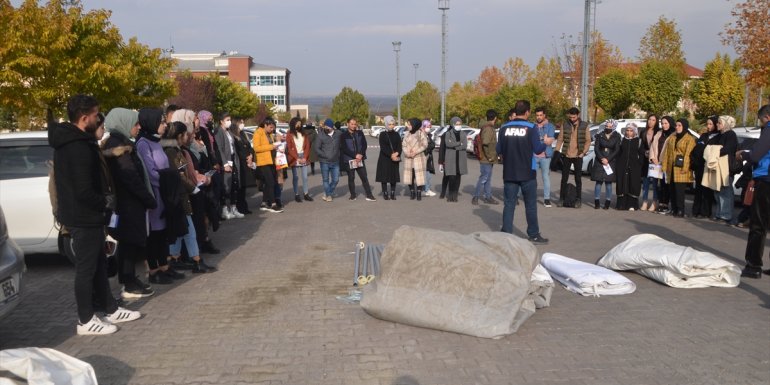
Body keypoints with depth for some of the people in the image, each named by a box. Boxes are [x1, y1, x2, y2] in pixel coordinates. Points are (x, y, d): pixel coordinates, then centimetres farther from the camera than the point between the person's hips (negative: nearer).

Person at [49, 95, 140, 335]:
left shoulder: (69, 140, 9)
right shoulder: (79, 147, -24)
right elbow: (84, 192, -28)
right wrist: (107, 202, -12)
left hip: (85, 217, 10)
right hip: (83, 219, -10)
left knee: (99, 265, 18)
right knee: (86, 269, 2)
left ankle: (111, 310, 30)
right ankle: (86, 321, 14)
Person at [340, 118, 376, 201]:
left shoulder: (360, 133, 7)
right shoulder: (343, 136, -3)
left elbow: (364, 144, 4)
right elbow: (344, 149, -10)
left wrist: (361, 154, -12)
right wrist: (355, 155, -16)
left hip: (360, 159, 2)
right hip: (349, 160, -2)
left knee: (364, 177, 1)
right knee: (351, 178, 7)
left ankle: (369, 195, 4)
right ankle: (353, 195, 17)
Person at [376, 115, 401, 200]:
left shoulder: (396, 135, 9)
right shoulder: (382, 134, 0)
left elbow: (399, 146, 3)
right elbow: (383, 147, -9)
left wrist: (397, 154, -17)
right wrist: (391, 155, -19)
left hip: (395, 158, 3)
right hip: (384, 158, -3)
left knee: (394, 176, 3)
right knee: (384, 175, -3)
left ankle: (392, 194, 9)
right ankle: (385, 193, 3)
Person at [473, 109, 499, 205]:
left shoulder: (488, 127, 14)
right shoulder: (488, 128, -18)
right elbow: (485, 143, -27)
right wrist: (489, 156, -20)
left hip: (488, 159, 10)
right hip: (486, 159, -10)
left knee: (488, 178, 14)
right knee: (484, 178, -4)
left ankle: (488, 197, 21)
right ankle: (475, 197, 3)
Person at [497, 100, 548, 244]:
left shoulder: (504, 128, 0)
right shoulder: (531, 128, -9)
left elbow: (499, 150, 4)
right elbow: (538, 149, -8)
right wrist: (546, 144, 12)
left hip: (509, 173, 2)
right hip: (527, 173, -2)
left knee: (509, 204, 8)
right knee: (530, 205, 9)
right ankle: (533, 235, 16)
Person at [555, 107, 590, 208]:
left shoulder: (584, 126, -1)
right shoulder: (565, 125, 3)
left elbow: (588, 140, 0)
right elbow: (560, 139, 4)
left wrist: (583, 152, -10)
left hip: (578, 156, -1)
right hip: (566, 155, 1)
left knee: (578, 179, 5)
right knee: (564, 178, 7)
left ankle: (578, 200, 11)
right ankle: (561, 198, 15)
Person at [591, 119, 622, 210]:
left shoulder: (617, 137, 3)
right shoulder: (599, 135, 4)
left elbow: (617, 150, -2)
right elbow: (596, 148, 0)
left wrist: (608, 159, -12)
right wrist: (602, 159, -12)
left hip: (611, 162, 0)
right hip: (599, 161, 0)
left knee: (608, 182, 0)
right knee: (599, 181, -3)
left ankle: (607, 202, 4)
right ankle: (597, 201, 0)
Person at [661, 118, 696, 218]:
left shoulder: (689, 139, -1)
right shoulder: (672, 138, 18)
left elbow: (688, 154, -10)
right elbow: (667, 152, 14)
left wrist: (685, 168, -18)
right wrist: (665, 166, 6)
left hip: (681, 169, -6)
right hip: (671, 168, 6)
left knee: (679, 190, -8)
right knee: (672, 190, 6)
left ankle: (680, 211, -4)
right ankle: (674, 209, 14)